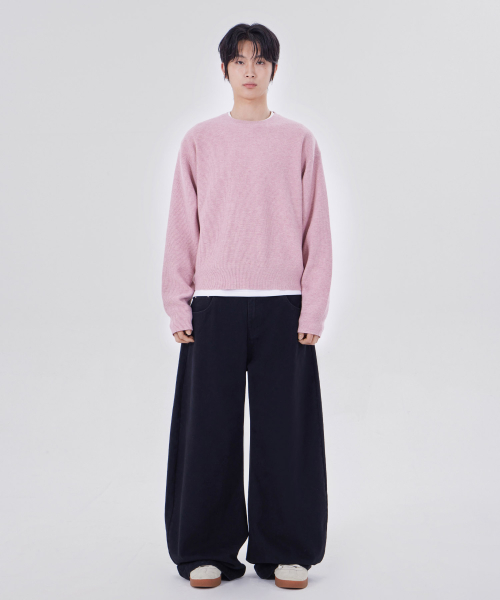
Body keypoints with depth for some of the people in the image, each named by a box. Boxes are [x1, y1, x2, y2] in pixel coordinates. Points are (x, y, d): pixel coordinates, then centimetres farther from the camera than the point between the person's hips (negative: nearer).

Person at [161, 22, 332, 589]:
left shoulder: (299, 141, 6)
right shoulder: (199, 141, 7)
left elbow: (316, 231, 5)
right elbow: (182, 227, 7)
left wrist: (312, 310, -1)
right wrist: (179, 306, 1)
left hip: (283, 306, 0)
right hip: (214, 305, 0)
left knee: (284, 429, 4)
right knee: (209, 429, 3)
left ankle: (285, 551, 19)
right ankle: (207, 550, 18)